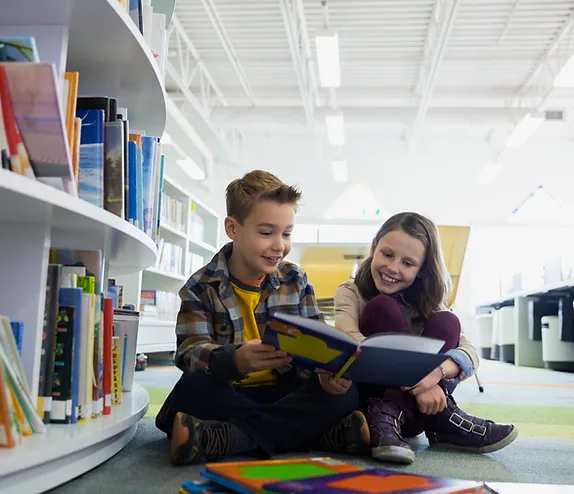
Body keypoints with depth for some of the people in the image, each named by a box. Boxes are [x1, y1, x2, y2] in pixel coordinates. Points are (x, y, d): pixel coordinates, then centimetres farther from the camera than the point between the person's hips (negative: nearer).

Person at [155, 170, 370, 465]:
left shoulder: (296, 281, 7)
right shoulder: (201, 287, -3)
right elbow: (190, 350, -17)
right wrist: (235, 361, -40)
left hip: (286, 390, 3)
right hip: (228, 394, -2)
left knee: (345, 393, -24)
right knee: (193, 389, -33)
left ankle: (221, 437, -32)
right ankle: (321, 432, -31)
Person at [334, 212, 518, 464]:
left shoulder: (426, 302, 5)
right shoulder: (351, 292, -5)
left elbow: (470, 351, -9)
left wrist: (438, 371, -33)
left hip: (412, 408, 3)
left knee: (446, 323, -18)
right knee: (383, 307, -22)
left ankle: (389, 416, -27)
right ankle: (440, 419, -26)